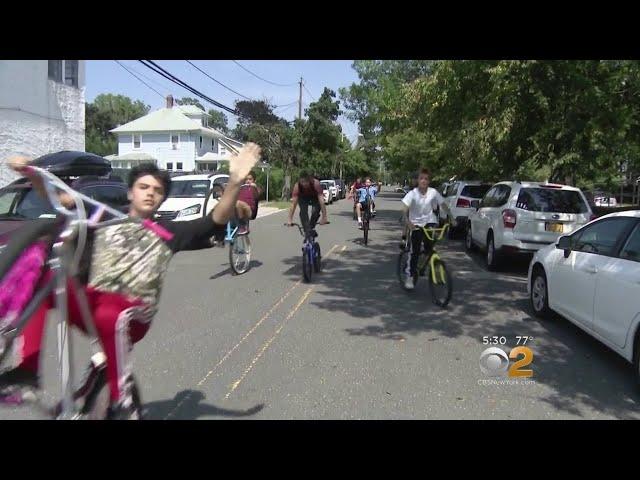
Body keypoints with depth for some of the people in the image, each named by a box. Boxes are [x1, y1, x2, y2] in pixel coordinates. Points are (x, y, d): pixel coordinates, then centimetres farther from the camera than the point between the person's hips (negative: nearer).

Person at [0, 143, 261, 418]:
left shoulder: (169, 233, 8)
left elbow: (217, 220, -3)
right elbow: (59, 199, 6)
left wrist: (235, 181, -18)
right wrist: (30, 173, -13)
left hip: (131, 312, -3)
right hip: (88, 301, 3)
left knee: (109, 316, -38)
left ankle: (121, 402, -19)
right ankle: (26, 371, -18)